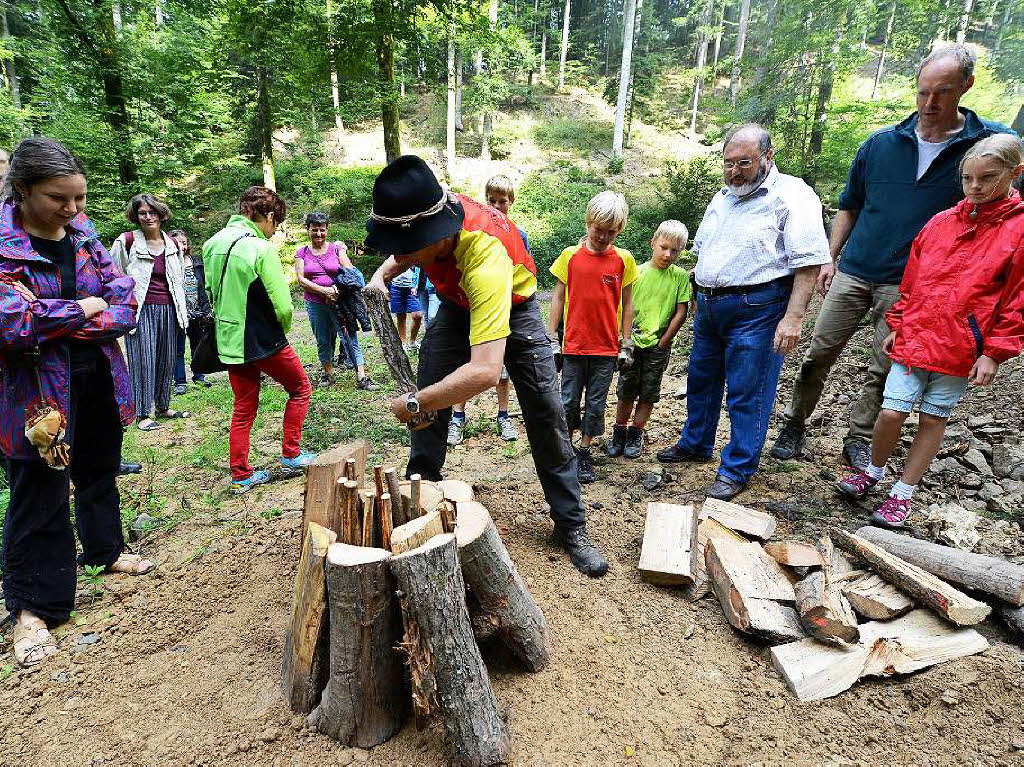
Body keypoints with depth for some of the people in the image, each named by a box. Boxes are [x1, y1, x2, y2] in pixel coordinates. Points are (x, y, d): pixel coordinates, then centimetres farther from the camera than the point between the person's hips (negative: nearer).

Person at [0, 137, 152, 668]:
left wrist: (59, 324, -15)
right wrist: (84, 309, -14)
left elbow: (124, 296, -3)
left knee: (99, 470, 21)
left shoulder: (83, 233, 2)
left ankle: (106, 549, 43)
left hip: (98, 379, 5)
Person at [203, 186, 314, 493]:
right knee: (300, 388, 15)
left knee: (243, 407, 16)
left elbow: (211, 292, 15)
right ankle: (291, 454, 19)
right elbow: (283, 305, -20)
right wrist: (282, 329, 0)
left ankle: (240, 476, 21)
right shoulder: (261, 248, -18)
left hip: (229, 340, 7)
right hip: (263, 341, -7)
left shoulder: (212, 244, 5)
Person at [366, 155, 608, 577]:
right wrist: (382, 274, -11)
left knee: (547, 415, -9)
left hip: (513, 308, -5)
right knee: (427, 409, -5)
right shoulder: (425, 213, -26)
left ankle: (571, 526, 5)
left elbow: (485, 371, -55)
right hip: (457, 306, 5)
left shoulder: (486, 259, -47)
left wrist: (414, 403, -44)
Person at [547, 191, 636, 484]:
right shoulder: (570, 255, 0)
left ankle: (584, 453, 24)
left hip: (606, 348, 1)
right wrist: (550, 337, 2)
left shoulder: (623, 259, 1)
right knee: (568, 402, 6)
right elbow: (559, 297, 4)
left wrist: (625, 341, 4)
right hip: (574, 345, 0)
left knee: (596, 405, 9)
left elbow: (627, 302, 6)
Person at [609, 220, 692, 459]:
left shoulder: (680, 276, -2)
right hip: (632, 342, 0)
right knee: (626, 390, 8)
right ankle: (619, 432, 24)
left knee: (648, 393, 9)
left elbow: (681, 312, -2)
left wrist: (663, 341, -4)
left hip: (658, 346, 0)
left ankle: (636, 434, 23)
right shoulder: (637, 272, -2)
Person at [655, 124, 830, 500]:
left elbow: (809, 263, -13)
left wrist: (793, 317, -20)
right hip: (708, 306, 8)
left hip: (756, 310, -7)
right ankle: (695, 444, 35)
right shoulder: (721, 197, 16)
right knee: (701, 379, 17)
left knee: (748, 393, -2)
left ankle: (737, 469, 12)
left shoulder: (792, 195, -7)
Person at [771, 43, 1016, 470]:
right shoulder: (882, 142, 4)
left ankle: (858, 439, 22)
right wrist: (830, 259, 5)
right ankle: (793, 426, 17)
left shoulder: (992, 143, -1)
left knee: (884, 371, 6)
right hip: (853, 273, 1)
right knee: (819, 355, 2)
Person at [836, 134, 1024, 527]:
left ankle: (902, 493, 21)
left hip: (961, 349, -2)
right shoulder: (940, 223, 6)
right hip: (914, 337, 2)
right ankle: (873, 471, 23)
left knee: (933, 419, 8)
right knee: (891, 412, -2)